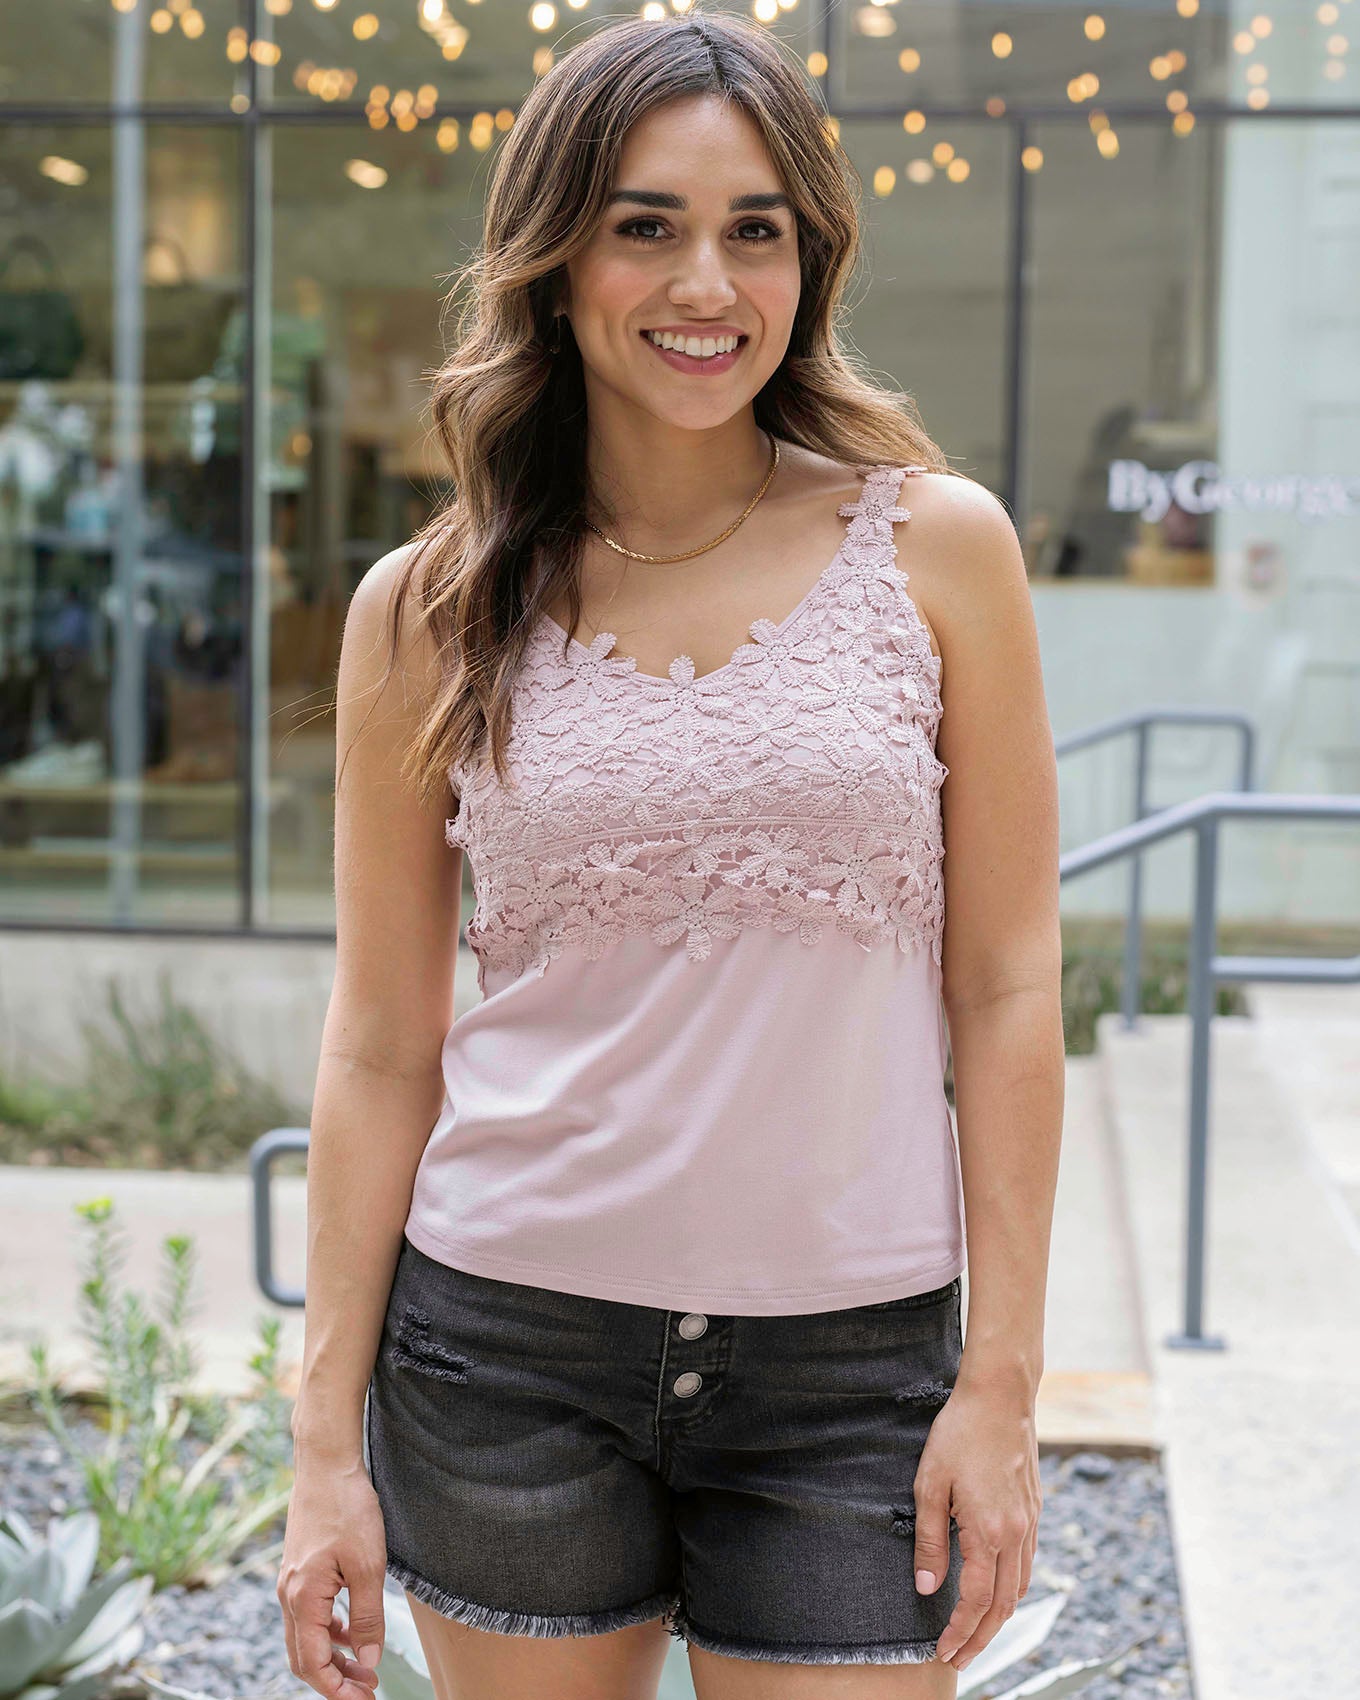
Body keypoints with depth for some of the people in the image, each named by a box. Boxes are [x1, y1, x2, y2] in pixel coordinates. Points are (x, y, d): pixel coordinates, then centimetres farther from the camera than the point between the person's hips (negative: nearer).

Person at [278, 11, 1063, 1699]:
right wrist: (329, 1438, 2)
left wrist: (1001, 1379, -4)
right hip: (505, 1357, 1)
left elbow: (1006, 989, 0)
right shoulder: (426, 612, 0)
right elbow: (380, 1048, 2)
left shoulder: (935, 550, -2)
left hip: (852, 1366, 0)